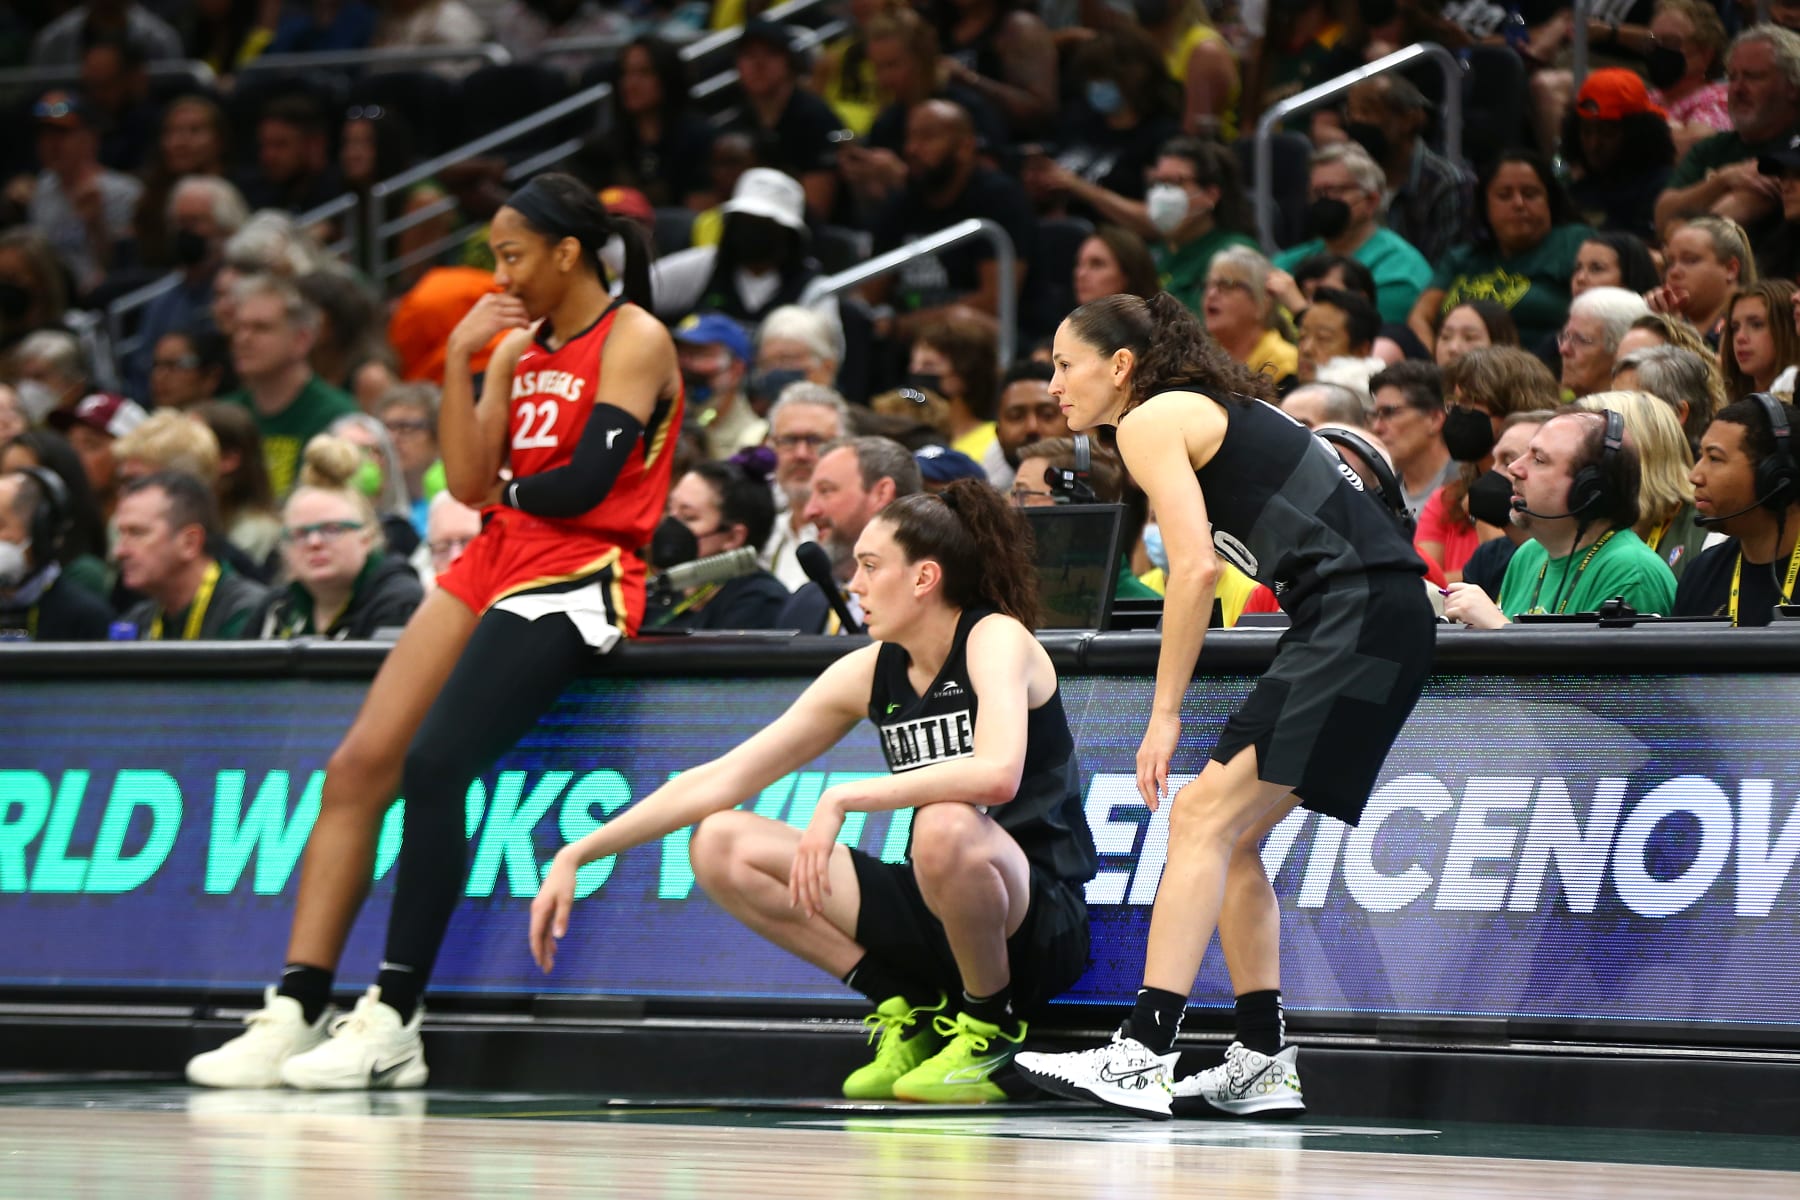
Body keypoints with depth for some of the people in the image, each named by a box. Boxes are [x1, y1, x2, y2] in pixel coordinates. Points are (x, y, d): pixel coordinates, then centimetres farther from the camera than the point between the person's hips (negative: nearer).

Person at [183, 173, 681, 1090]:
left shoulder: (633, 340, -5)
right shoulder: (519, 345, 19)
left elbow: (583, 482, -15)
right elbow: (469, 480, 8)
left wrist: (505, 489, 4)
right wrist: (460, 359, 1)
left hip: (574, 579, -8)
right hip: (493, 566, 8)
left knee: (432, 764, -24)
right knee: (357, 765, -5)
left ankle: (393, 1021, -20)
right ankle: (295, 1010, -9)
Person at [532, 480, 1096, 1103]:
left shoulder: (995, 638, -13)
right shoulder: (870, 672, 5)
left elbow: (998, 773, -33)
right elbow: (722, 779, 7)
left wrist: (842, 799, -27)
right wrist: (577, 854, 2)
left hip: (1045, 926, -7)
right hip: (934, 911, 7)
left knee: (945, 827, -40)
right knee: (721, 846, -2)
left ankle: (993, 1025, -12)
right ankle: (912, 1008, 1)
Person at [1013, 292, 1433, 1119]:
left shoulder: (1150, 422, -2)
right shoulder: (1213, 414, 25)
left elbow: (1196, 565, -13)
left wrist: (1165, 713, -10)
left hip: (1357, 613, -9)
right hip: (1383, 621, 9)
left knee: (1206, 818, -12)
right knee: (1231, 836, 12)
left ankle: (1143, 1055, -18)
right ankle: (1263, 1066, 14)